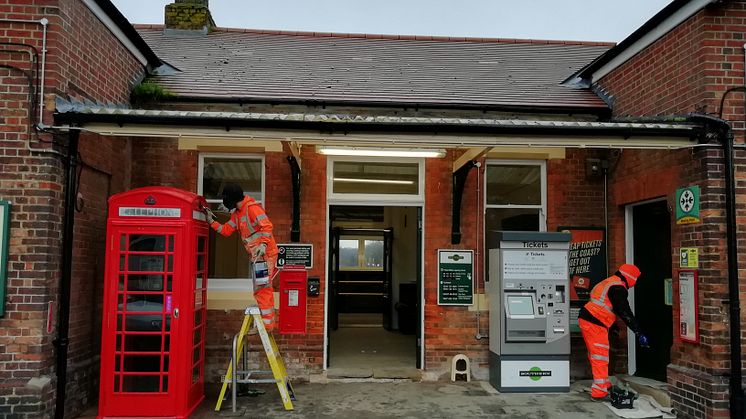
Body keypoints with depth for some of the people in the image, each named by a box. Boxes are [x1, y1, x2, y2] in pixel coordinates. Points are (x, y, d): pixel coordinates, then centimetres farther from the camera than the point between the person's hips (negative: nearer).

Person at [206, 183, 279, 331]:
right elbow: (226, 230, 18)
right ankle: (268, 322, 25)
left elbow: (267, 225, -22)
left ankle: (266, 323, -4)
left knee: (262, 289, -9)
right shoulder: (237, 213, 16)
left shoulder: (252, 207, -14)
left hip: (265, 254, -10)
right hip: (256, 256, 10)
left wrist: (264, 244, -32)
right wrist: (212, 221, 11)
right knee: (262, 289, 15)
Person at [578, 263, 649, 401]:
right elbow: (625, 312, -20)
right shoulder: (618, 288, -14)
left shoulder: (609, 282, 18)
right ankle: (599, 392, -3)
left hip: (586, 319, 10)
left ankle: (604, 384, 35)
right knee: (600, 357, -6)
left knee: (596, 355, 21)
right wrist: (639, 333, -19)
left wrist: (614, 326, 36)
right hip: (594, 324, -10)